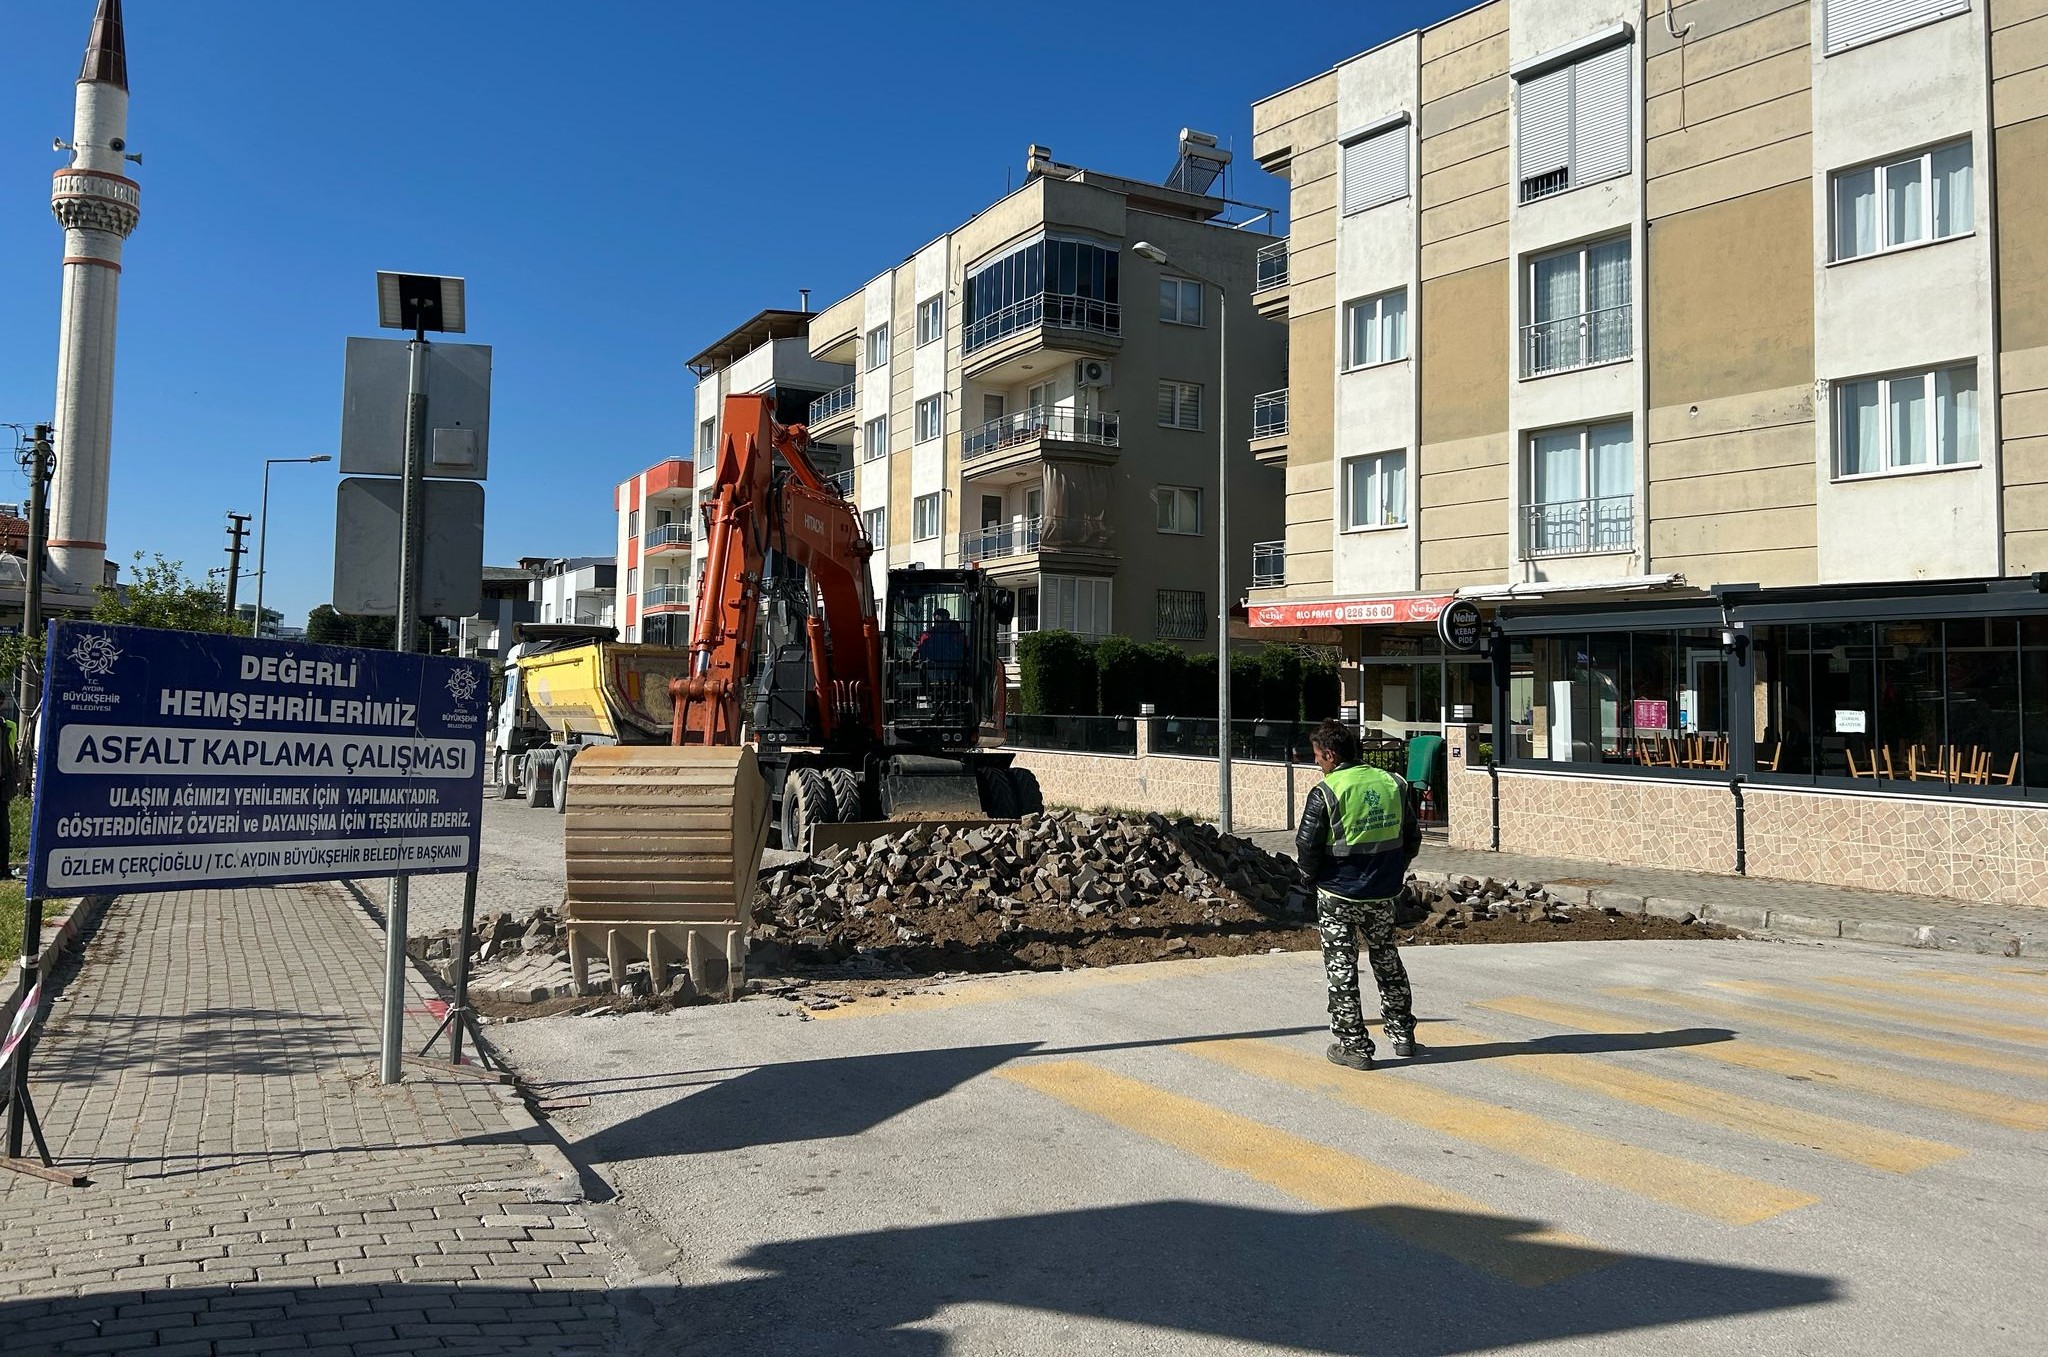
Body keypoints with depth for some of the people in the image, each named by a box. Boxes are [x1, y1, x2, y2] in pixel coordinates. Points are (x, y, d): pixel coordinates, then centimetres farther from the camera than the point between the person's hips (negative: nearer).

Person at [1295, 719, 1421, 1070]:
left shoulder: (1325, 793, -16)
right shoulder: (1393, 784, 1)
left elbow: (1307, 848, -13)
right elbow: (1412, 839, 7)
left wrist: (1314, 876, 7)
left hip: (1338, 895, -5)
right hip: (1382, 894, 5)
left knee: (1342, 968, 6)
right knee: (1387, 959, 22)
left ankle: (1353, 1046, 10)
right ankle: (1401, 1033, 30)